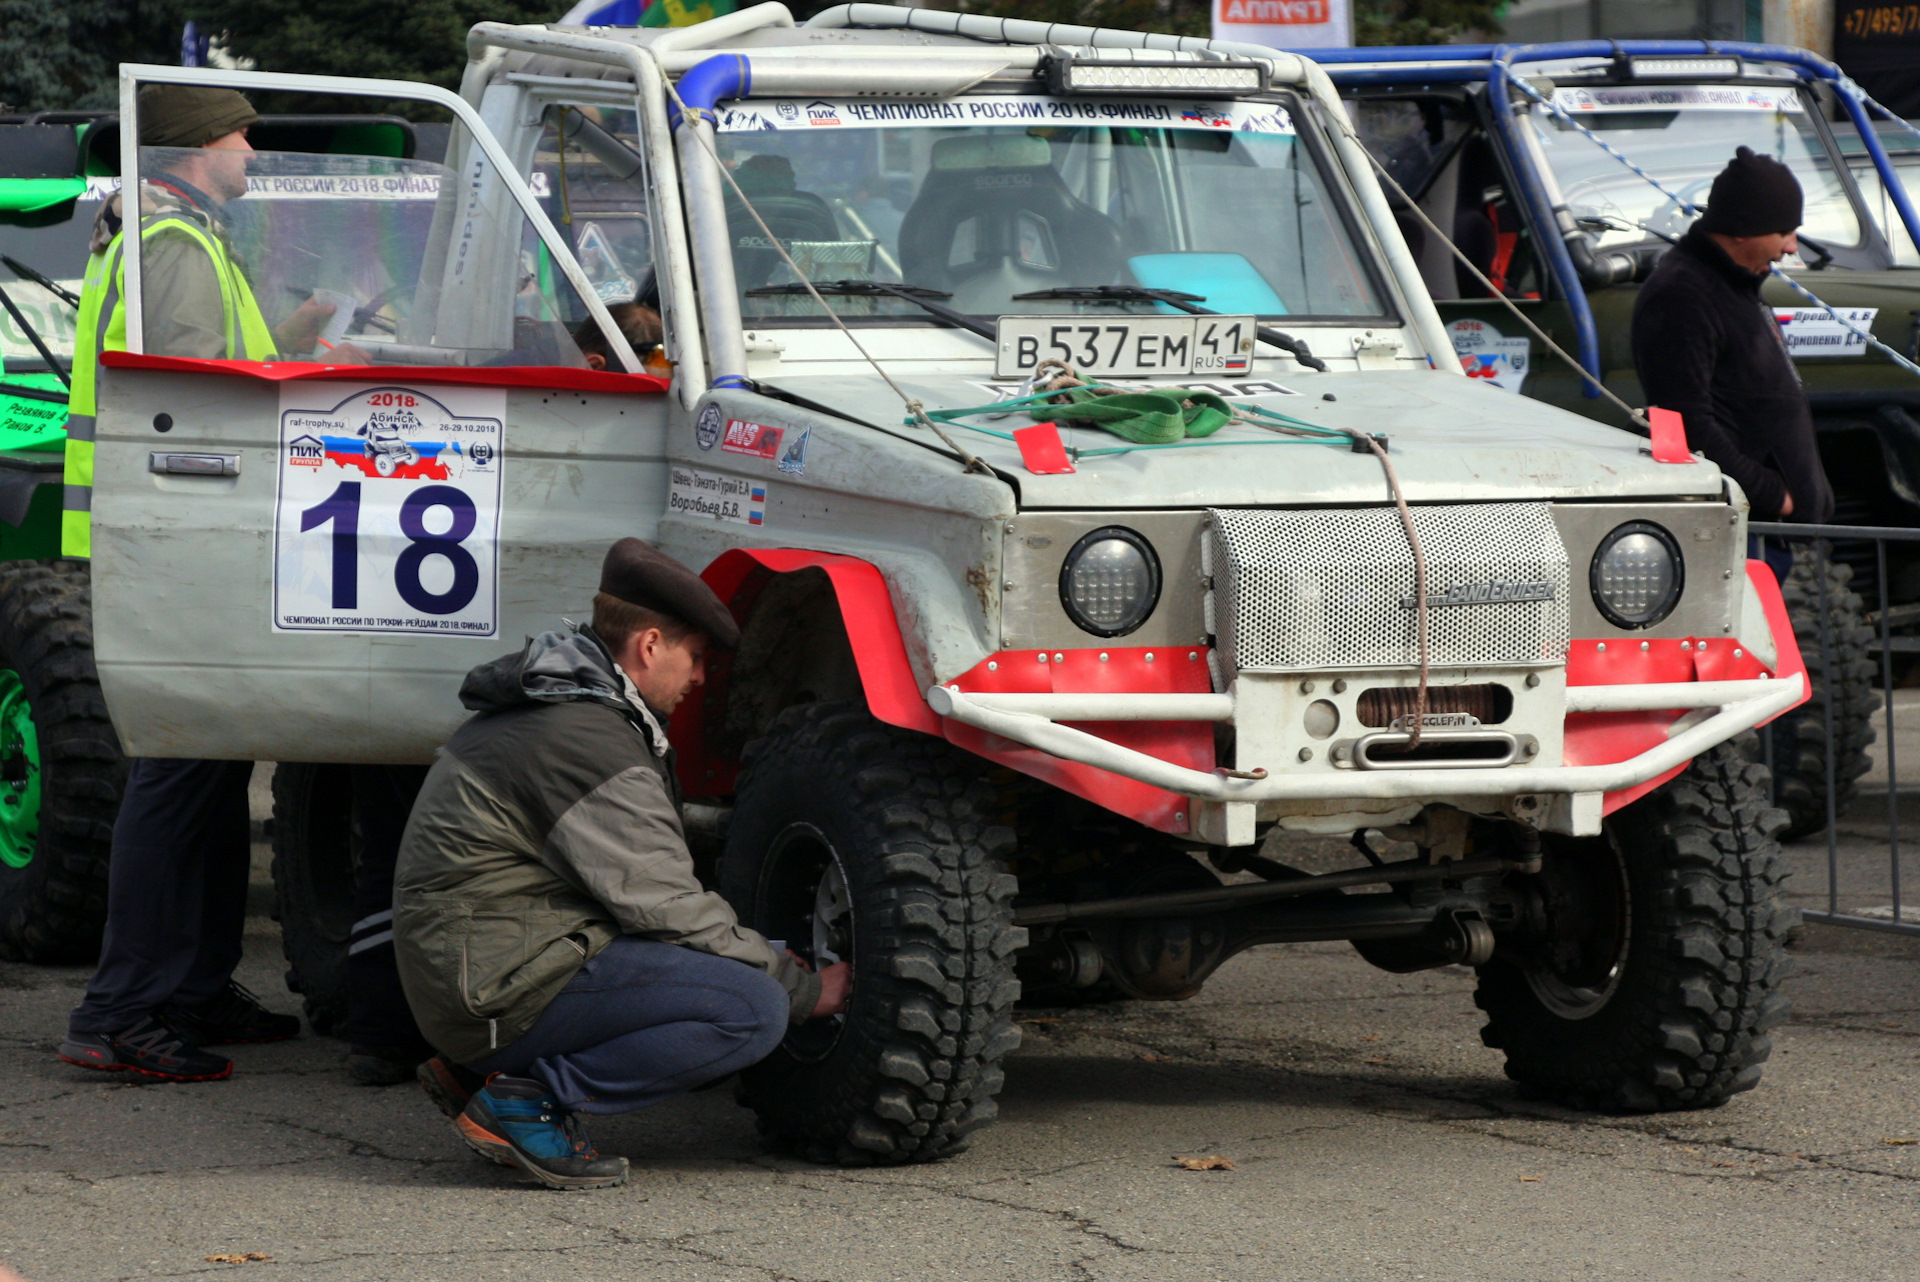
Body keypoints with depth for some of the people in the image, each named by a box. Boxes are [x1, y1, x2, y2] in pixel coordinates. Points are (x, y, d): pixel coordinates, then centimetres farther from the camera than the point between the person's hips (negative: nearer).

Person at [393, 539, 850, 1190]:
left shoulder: (549, 706, 17)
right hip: (502, 983, -11)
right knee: (753, 1008, -20)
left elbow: (641, 887, 23)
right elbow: (669, 910, -14)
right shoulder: (589, 745, -16)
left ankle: (475, 1068, 11)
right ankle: (526, 1100, -14)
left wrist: (779, 964, 17)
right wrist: (807, 990, -3)